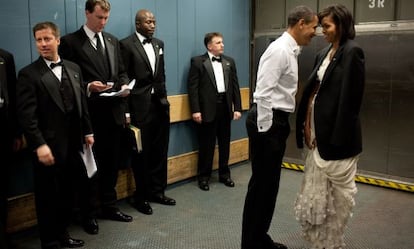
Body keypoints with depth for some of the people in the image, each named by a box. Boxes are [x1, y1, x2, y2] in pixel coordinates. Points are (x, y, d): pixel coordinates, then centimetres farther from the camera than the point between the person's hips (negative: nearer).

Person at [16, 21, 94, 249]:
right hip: (48, 147, -5)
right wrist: (39, 145, -21)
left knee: (67, 193, 16)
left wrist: (87, 131, 12)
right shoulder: (28, 74, -8)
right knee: (48, 197, 8)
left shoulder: (73, 69, 10)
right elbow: (26, 115, -14)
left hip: (72, 144, 5)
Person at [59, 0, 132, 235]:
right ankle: (89, 213, 22)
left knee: (112, 163, 15)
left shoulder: (113, 41, 13)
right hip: (89, 114, -5)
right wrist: (87, 87, -22)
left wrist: (124, 85, -5)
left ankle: (109, 206, 31)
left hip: (114, 112, 5)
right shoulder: (70, 42, -5)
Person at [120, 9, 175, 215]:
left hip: (160, 104, 6)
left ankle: (157, 191, 26)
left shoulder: (158, 43, 12)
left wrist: (164, 97, 11)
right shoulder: (127, 44, -7)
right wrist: (125, 111, -11)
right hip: (140, 105, -6)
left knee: (160, 151, 12)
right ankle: (141, 196, 20)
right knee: (142, 153, 5)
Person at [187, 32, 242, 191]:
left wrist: (237, 108, 3)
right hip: (207, 109, -4)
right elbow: (192, 87, -7)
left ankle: (224, 174, 26)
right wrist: (195, 110, -14)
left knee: (225, 143, 12)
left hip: (225, 107, 4)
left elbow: (235, 86, 10)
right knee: (206, 145, 4)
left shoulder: (229, 62, 12)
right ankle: (203, 176, 17)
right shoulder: (198, 62, -2)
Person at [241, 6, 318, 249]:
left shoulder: (291, 51, 16)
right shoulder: (279, 50, -15)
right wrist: (264, 130, -20)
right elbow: (263, 92, -21)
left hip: (278, 120, 10)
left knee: (270, 183, 16)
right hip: (268, 121, -10)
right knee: (262, 183, -1)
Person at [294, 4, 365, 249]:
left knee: (339, 189, 7)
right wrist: (307, 124, 4)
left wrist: (337, 136, -18)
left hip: (337, 132, -8)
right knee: (316, 187, 16)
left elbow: (350, 98, -17)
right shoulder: (324, 53, 12)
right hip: (318, 128, 8)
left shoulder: (352, 52, -11)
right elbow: (313, 89, 11)